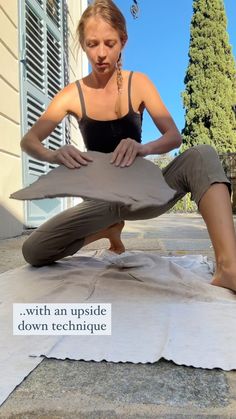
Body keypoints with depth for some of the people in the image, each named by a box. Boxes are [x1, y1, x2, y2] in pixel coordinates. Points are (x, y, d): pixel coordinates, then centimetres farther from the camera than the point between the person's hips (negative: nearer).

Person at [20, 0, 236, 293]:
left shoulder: (138, 83, -4)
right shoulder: (73, 95, -5)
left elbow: (174, 137, -11)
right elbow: (28, 142, -9)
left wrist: (142, 149, -35)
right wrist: (55, 155, -33)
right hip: (104, 201, 1)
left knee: (201, 156, -27)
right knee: (34, 252, -12)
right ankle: (109, 230, 14)